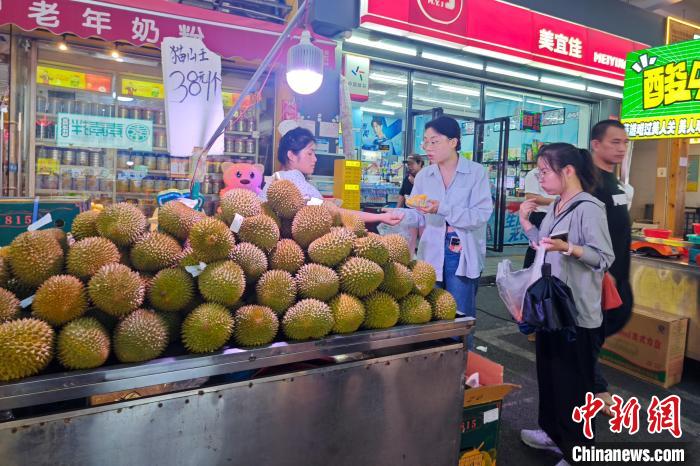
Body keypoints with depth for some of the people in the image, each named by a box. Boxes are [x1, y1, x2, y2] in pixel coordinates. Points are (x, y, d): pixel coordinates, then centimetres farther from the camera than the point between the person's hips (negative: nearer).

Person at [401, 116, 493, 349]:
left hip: (462, 256, -3)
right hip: (431, 254, 4)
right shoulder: (423, 176, 7)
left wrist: (442, 209, -24)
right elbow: (418, 216, 3)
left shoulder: (476, 172, -4)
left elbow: (481, 215, -14)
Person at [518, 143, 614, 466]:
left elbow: (605, 257, -19)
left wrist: (568, 248, -32)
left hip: (577, 311, -9)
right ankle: (553, 433, 38)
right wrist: (526, 223, 8)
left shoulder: (589, 208, -16)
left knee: (573, 381, 4)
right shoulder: (556, 207, 10)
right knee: (548, 372, 20)